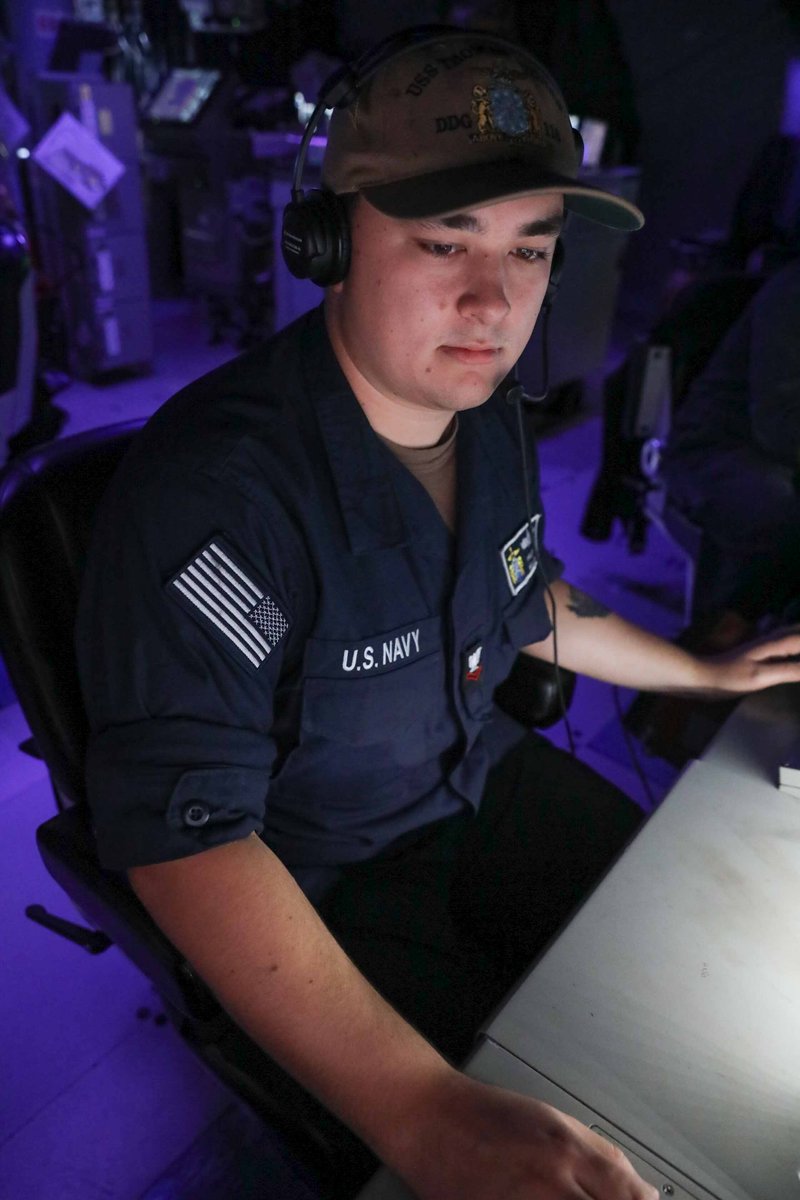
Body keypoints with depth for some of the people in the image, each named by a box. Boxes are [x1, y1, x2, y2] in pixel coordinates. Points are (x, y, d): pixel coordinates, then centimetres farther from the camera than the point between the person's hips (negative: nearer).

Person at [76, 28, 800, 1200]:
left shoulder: (488, 416, -3)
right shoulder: (215, 486, -32)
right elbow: (180, 825, -35)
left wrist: (706, 673, 18)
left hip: (479, 775, 8)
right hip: (308, 883, -7)